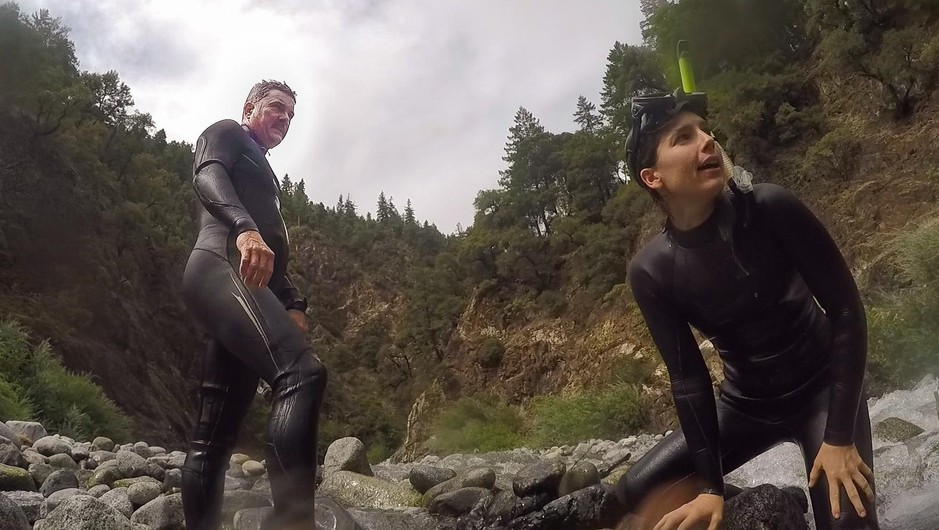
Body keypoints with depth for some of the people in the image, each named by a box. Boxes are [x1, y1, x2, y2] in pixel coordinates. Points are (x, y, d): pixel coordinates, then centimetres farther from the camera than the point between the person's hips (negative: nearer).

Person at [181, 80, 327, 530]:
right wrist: (245, 228, -30)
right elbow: (206, 176, -10)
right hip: (222, 265, -10)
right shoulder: (226, 133, 15)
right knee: (302, 372, -32)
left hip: (246, 281, 10)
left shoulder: (261, 171, 39)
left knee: (215, 435, 1)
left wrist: (292, 303, 14)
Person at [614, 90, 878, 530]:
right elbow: (688, 377, -13)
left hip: (823, 390, -2)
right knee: (635, 493, -1)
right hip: (745, 405, 3)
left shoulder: (771, 209, -23)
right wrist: (710, 486, -15)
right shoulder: (651, 271, -18)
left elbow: (845, 308, -17)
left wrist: (839, 436, -19)